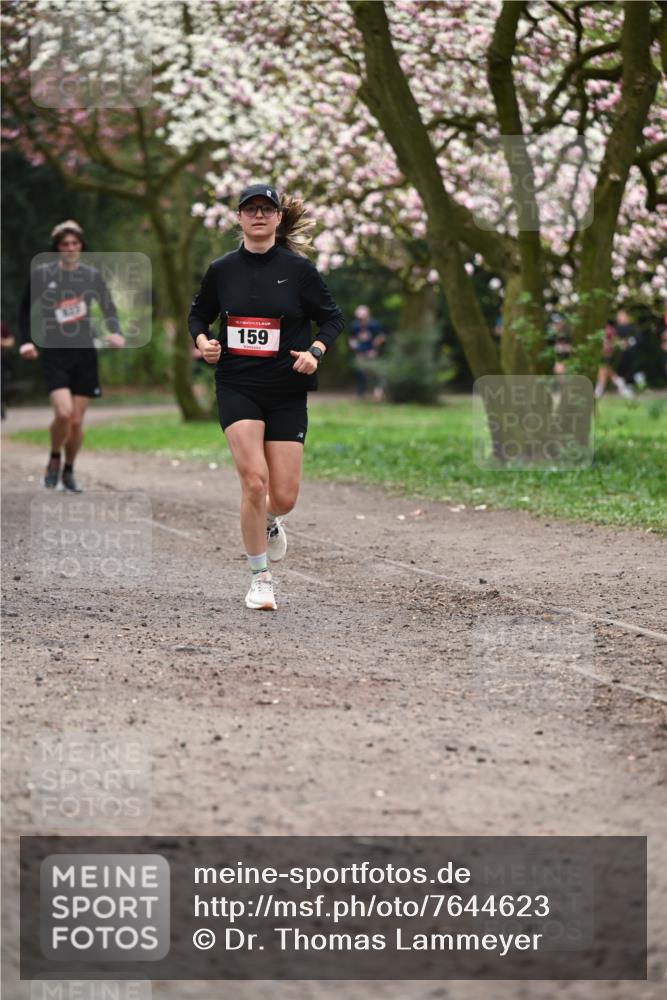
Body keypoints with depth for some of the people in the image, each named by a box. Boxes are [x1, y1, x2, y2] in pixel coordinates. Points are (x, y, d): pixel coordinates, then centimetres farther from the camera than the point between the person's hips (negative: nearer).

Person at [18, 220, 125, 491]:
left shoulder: (92, 275, 4)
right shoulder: (42, 274, -2)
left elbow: (109, 310, 11)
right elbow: (25, 310, 9)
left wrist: (115, 333, -9)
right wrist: (26, 341, -3)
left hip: (85, 354, 2)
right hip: (54, 354, -2)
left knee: (77, 421, 2)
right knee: (63, 413, -20)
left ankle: (69, 471, 25)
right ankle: (54, 461, 8)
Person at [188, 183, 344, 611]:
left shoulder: (299, 269, -3)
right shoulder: (222, 270, 2)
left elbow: (333, 317, 5)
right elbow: (199, 314, 17)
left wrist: (315, 351, -12)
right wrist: (203, 342, -4)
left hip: (287, 393, 0)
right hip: (237, 387, 0)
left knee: (284, 496, -1)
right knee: (255, 481, -17)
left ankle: (270, 522, 40)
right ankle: (261, 578, -1)